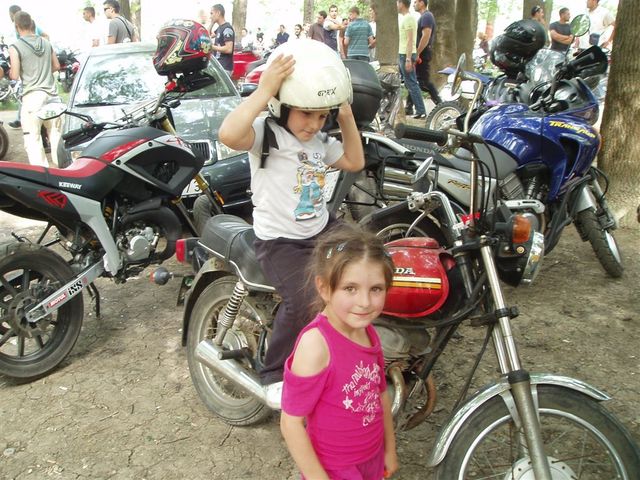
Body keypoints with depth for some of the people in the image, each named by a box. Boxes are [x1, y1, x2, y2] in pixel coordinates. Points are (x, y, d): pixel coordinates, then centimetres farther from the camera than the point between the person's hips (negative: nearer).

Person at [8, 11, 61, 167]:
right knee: (56, 135, 12)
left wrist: (9, 72, 15)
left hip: (32, 95, -5)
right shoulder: (46, 42, 9)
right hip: (52, 94, 5)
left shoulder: (15, 47, -6)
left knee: (33, 140, -2)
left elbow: (15, 76, -6)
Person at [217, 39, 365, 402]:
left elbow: (355, 163, 24)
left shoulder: (320, 141, 10)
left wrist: (348, 118, 12)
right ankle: (276, 375, -6)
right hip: (280, 241, -8)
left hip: (323, 230, 8)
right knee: (306, 301, -30)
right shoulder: (266, 132, -15)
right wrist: (263, 91, -31)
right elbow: (229, 134, -38)